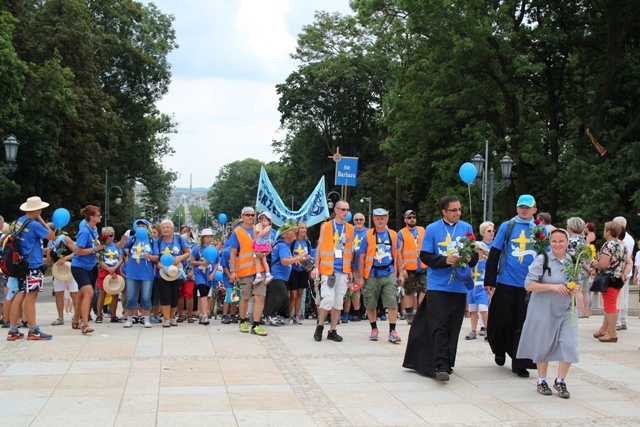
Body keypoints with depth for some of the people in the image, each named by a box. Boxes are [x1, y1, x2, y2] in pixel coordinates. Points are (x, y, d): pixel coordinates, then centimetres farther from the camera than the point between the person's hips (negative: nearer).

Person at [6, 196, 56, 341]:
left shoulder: (19, 221, 9)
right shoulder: (35, 225, -17)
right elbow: (52, 236, -10)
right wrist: (42, 220, -5)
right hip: (33, 266, -8)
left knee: (19, 296, 10)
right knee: (30, 298, -4)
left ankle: (13, 331, 12)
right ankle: (33, 331, 2)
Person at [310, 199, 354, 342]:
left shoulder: (350, 228, 9)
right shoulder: (326, 226, 1)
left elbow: (350, 250, 13)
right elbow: (319, 247, 1)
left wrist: (350, 270, 11)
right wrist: (316, 267, -5)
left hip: (343, 270, 4)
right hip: (328, 269, -4)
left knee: (339, 301, 5)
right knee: (328, 299, -11)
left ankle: (332, 331, 14)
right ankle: (319, 326, 9)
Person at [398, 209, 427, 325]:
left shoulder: (422, 230, 10)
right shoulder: (401, 233, -2)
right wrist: (402, 268, -13)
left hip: (423, 267, 3)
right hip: (409, 269, -3)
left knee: (424, 290, 1)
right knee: (408, 292, 4)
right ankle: (409, 316, 10)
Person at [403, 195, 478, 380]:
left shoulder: (466, 228, 8)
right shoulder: (432, 229, -1)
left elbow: (475, 254, 10)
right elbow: (425, 255, -4)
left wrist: (470, 258, -13)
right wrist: (445, 260, -19)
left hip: (459, 286, 3)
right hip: (438, 286, -3)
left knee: (453, 328, 8)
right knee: (439, 327, -9)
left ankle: (447, 363, 19)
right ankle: (441, 366, -11)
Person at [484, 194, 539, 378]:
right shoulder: (506, 227, 2)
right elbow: (494, 254, 1)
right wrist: (489, 280, -3)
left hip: (530, 285, 1)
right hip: (506, 282, -1)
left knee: (524, 324, 2)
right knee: (502, 320, 6)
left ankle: (519, 363, 10)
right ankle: (500, 350, 32)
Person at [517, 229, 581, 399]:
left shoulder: (573, 261, 3)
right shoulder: (542, 260, -12)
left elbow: (578, 282, 18)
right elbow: (529, 285, -16)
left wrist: (576, 288, -6)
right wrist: (552, 286, -25)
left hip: (566, 310, 3)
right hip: (543, 310, -3)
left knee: (568, 346, -5)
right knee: (543, 346, 7)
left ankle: (560, 381, 15)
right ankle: (542, 381, 26)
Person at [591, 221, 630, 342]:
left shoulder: (608, 245, -17)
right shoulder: (622, 245, 11)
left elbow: (603, 265, -24)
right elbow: (628, 263, 11)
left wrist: (594, 263, -5)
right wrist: (624, 274, 0)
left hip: (610, 279, -9)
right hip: (619, 279, 9)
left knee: (610, 306, -3)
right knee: (610, 305, 16)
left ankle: (612, 334, 0)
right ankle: (603, 330, 25)